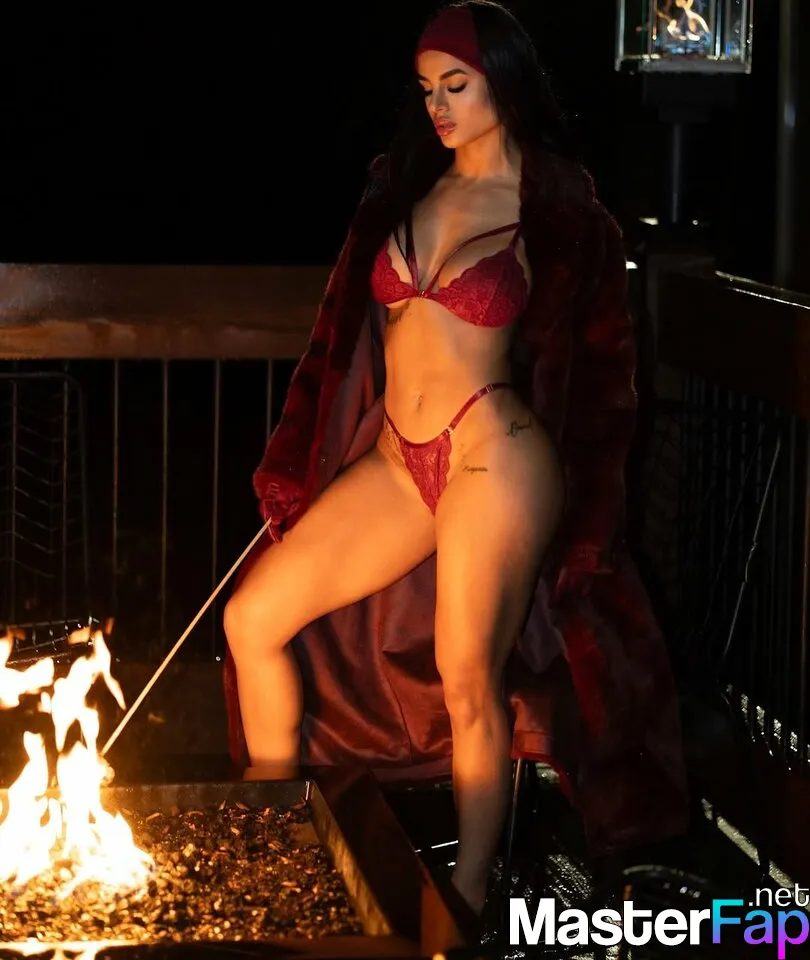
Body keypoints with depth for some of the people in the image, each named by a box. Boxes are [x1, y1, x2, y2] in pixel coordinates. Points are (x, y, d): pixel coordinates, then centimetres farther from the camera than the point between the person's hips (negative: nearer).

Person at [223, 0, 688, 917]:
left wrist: (577, 521, 1)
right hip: (396, 460, 6)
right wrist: (295, 464, 13)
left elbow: (598, 360, 3)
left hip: (495, 461, -6)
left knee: (471, 686, -1)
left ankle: (467, 899, 15)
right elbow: (346, 329, 15)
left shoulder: (557, 208, -2)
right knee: (253, 616, 1)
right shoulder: (405, 188, 11)